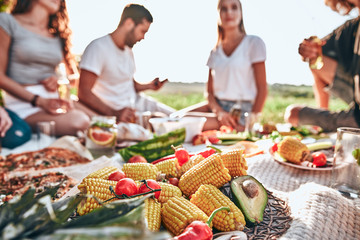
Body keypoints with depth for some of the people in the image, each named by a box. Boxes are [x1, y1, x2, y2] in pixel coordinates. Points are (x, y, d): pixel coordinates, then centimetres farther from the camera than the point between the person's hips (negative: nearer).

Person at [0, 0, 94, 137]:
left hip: (53, 99, 5)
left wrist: (57, 80, -1)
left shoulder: (57, 37, 18)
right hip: (23, 103, -5)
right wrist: (39, 100, -15)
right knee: (78, 122, -32)